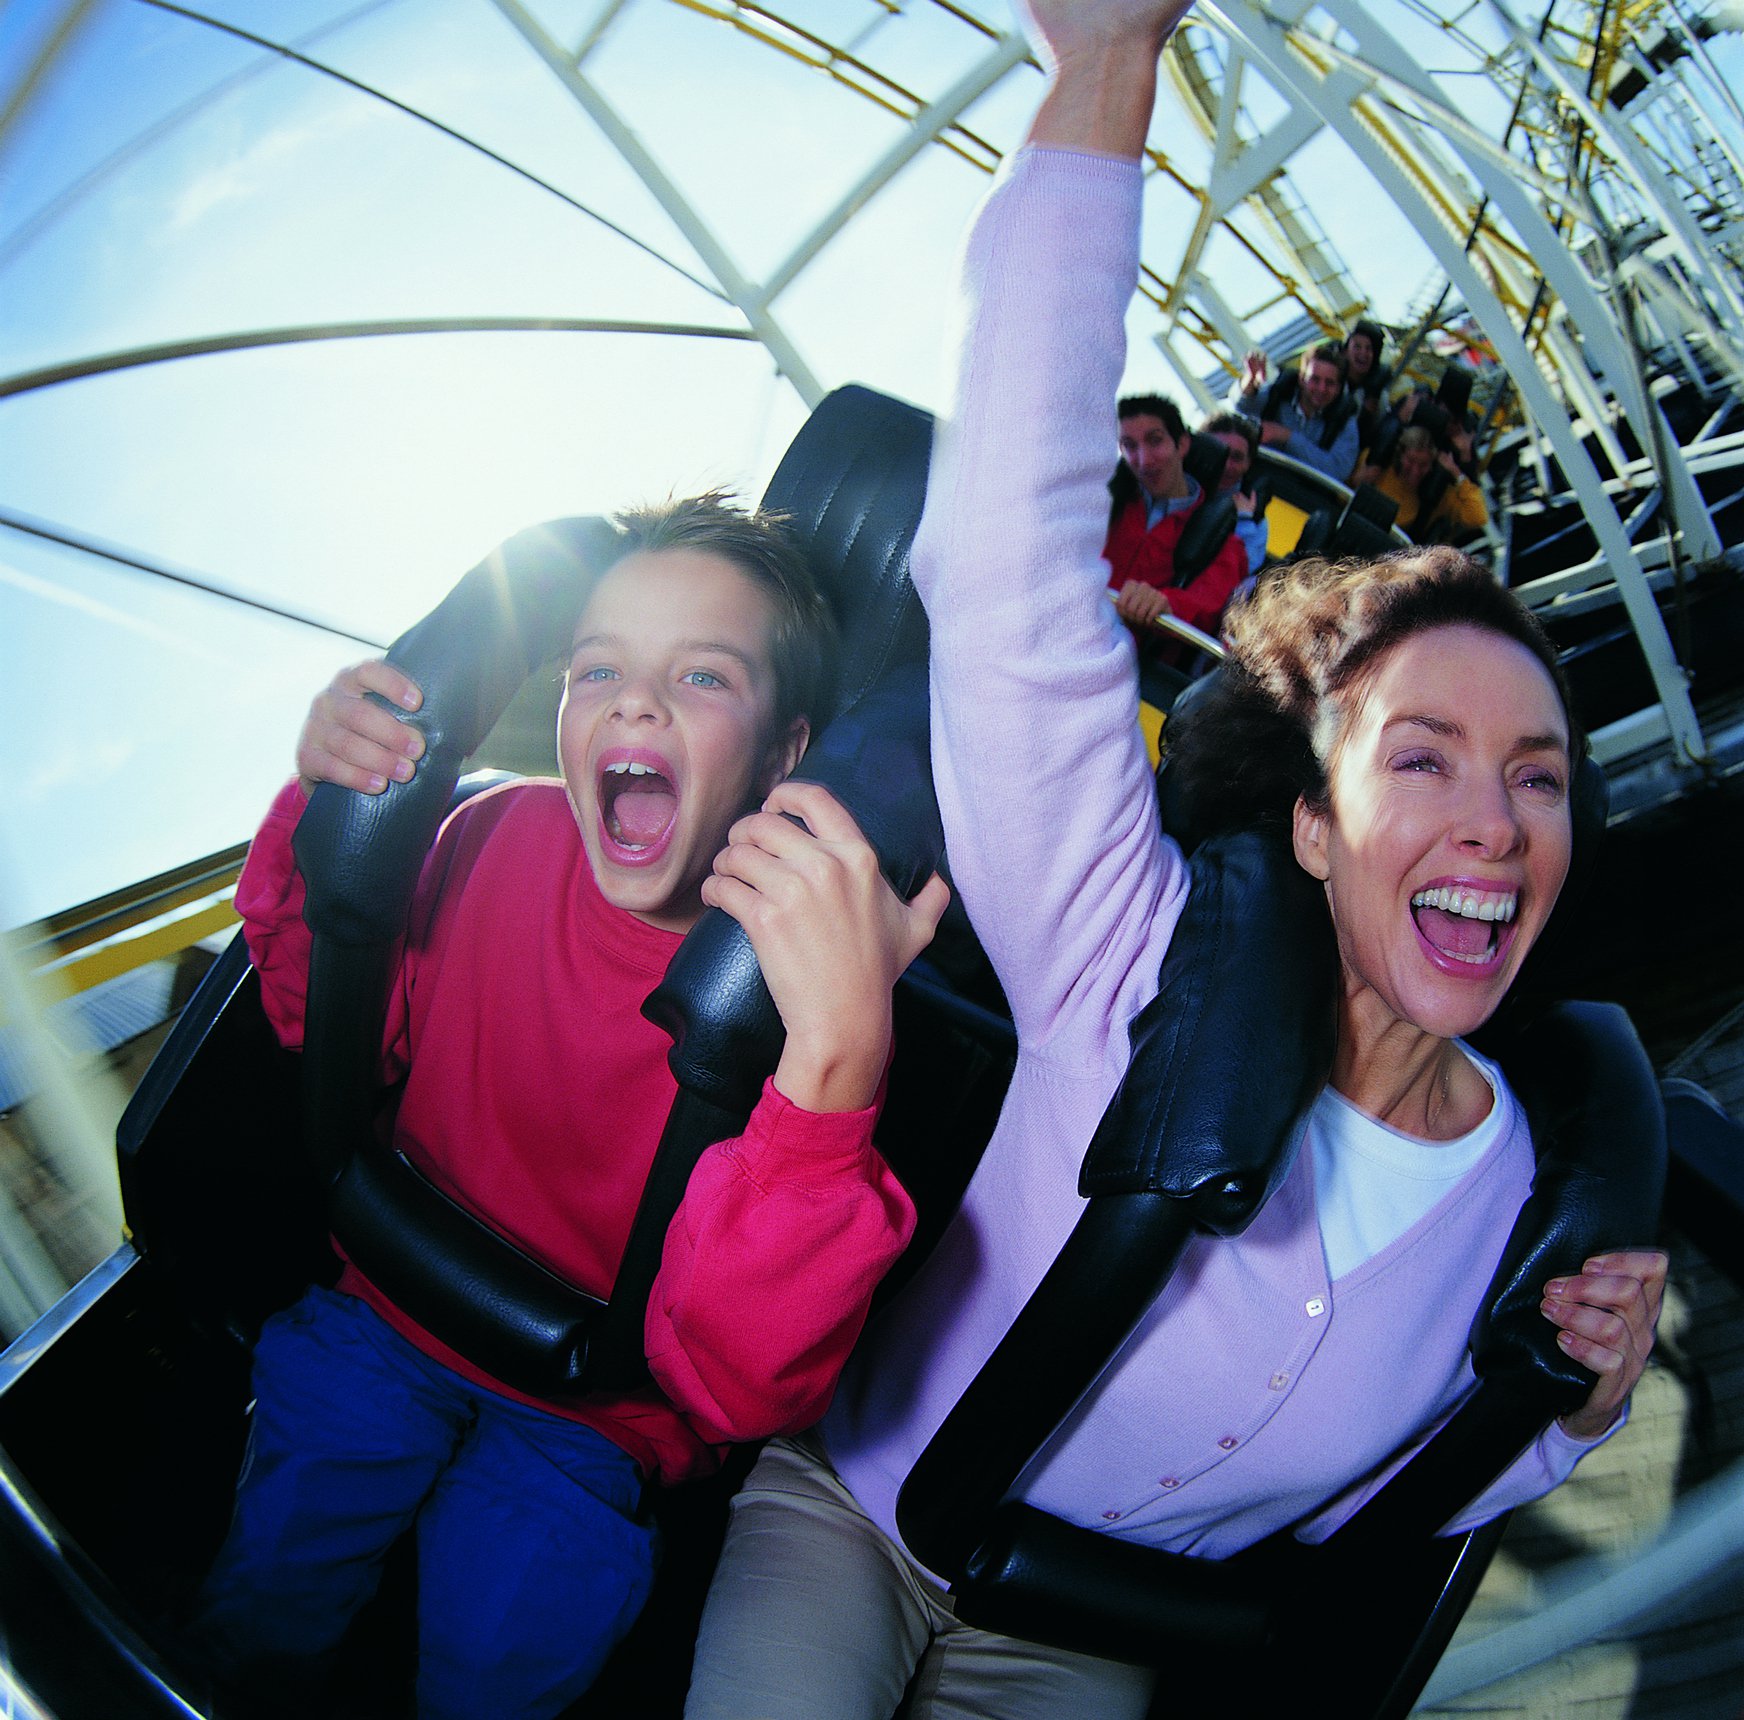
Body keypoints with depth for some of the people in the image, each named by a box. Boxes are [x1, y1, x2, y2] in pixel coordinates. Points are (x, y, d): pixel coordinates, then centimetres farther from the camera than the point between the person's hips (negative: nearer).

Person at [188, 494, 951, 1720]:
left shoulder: (806, 979, -27)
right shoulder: (508, 834, -13)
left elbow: (740, 1385, -37)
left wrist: (837, 1057, -53)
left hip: (600, 1418, -3)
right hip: (393, 1311, 3)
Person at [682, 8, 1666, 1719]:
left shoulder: (1531, 1190, -10)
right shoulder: (1147, 973, -25)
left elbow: (1380, 1510, 6)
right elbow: (1010, 562, -37)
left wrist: (1575, 1403, -13)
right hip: (843, 1515, -4)